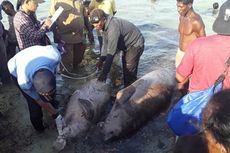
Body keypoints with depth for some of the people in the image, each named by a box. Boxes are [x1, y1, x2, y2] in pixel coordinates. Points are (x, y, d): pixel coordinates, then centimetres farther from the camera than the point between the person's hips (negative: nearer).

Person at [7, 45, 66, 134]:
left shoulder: (55, 55, -44)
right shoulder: (23, 82, -44)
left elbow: (50, 47, -15)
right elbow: (41, 102, -25)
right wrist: (56, 116, -15)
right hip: (17, 71, -3)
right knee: (34, 103, -5)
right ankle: (39, 128, 24)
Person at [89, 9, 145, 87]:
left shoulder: (113, 27, -36)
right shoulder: (105, 25, -7)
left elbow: (111, 51, -39)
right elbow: (105, 44, 3)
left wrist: (105, 72, -38)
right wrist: (101, 59, -7)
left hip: (135, 44, -10)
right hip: (127, 45, 10)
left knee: (129, 72, -12)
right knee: (125, 69, 20)